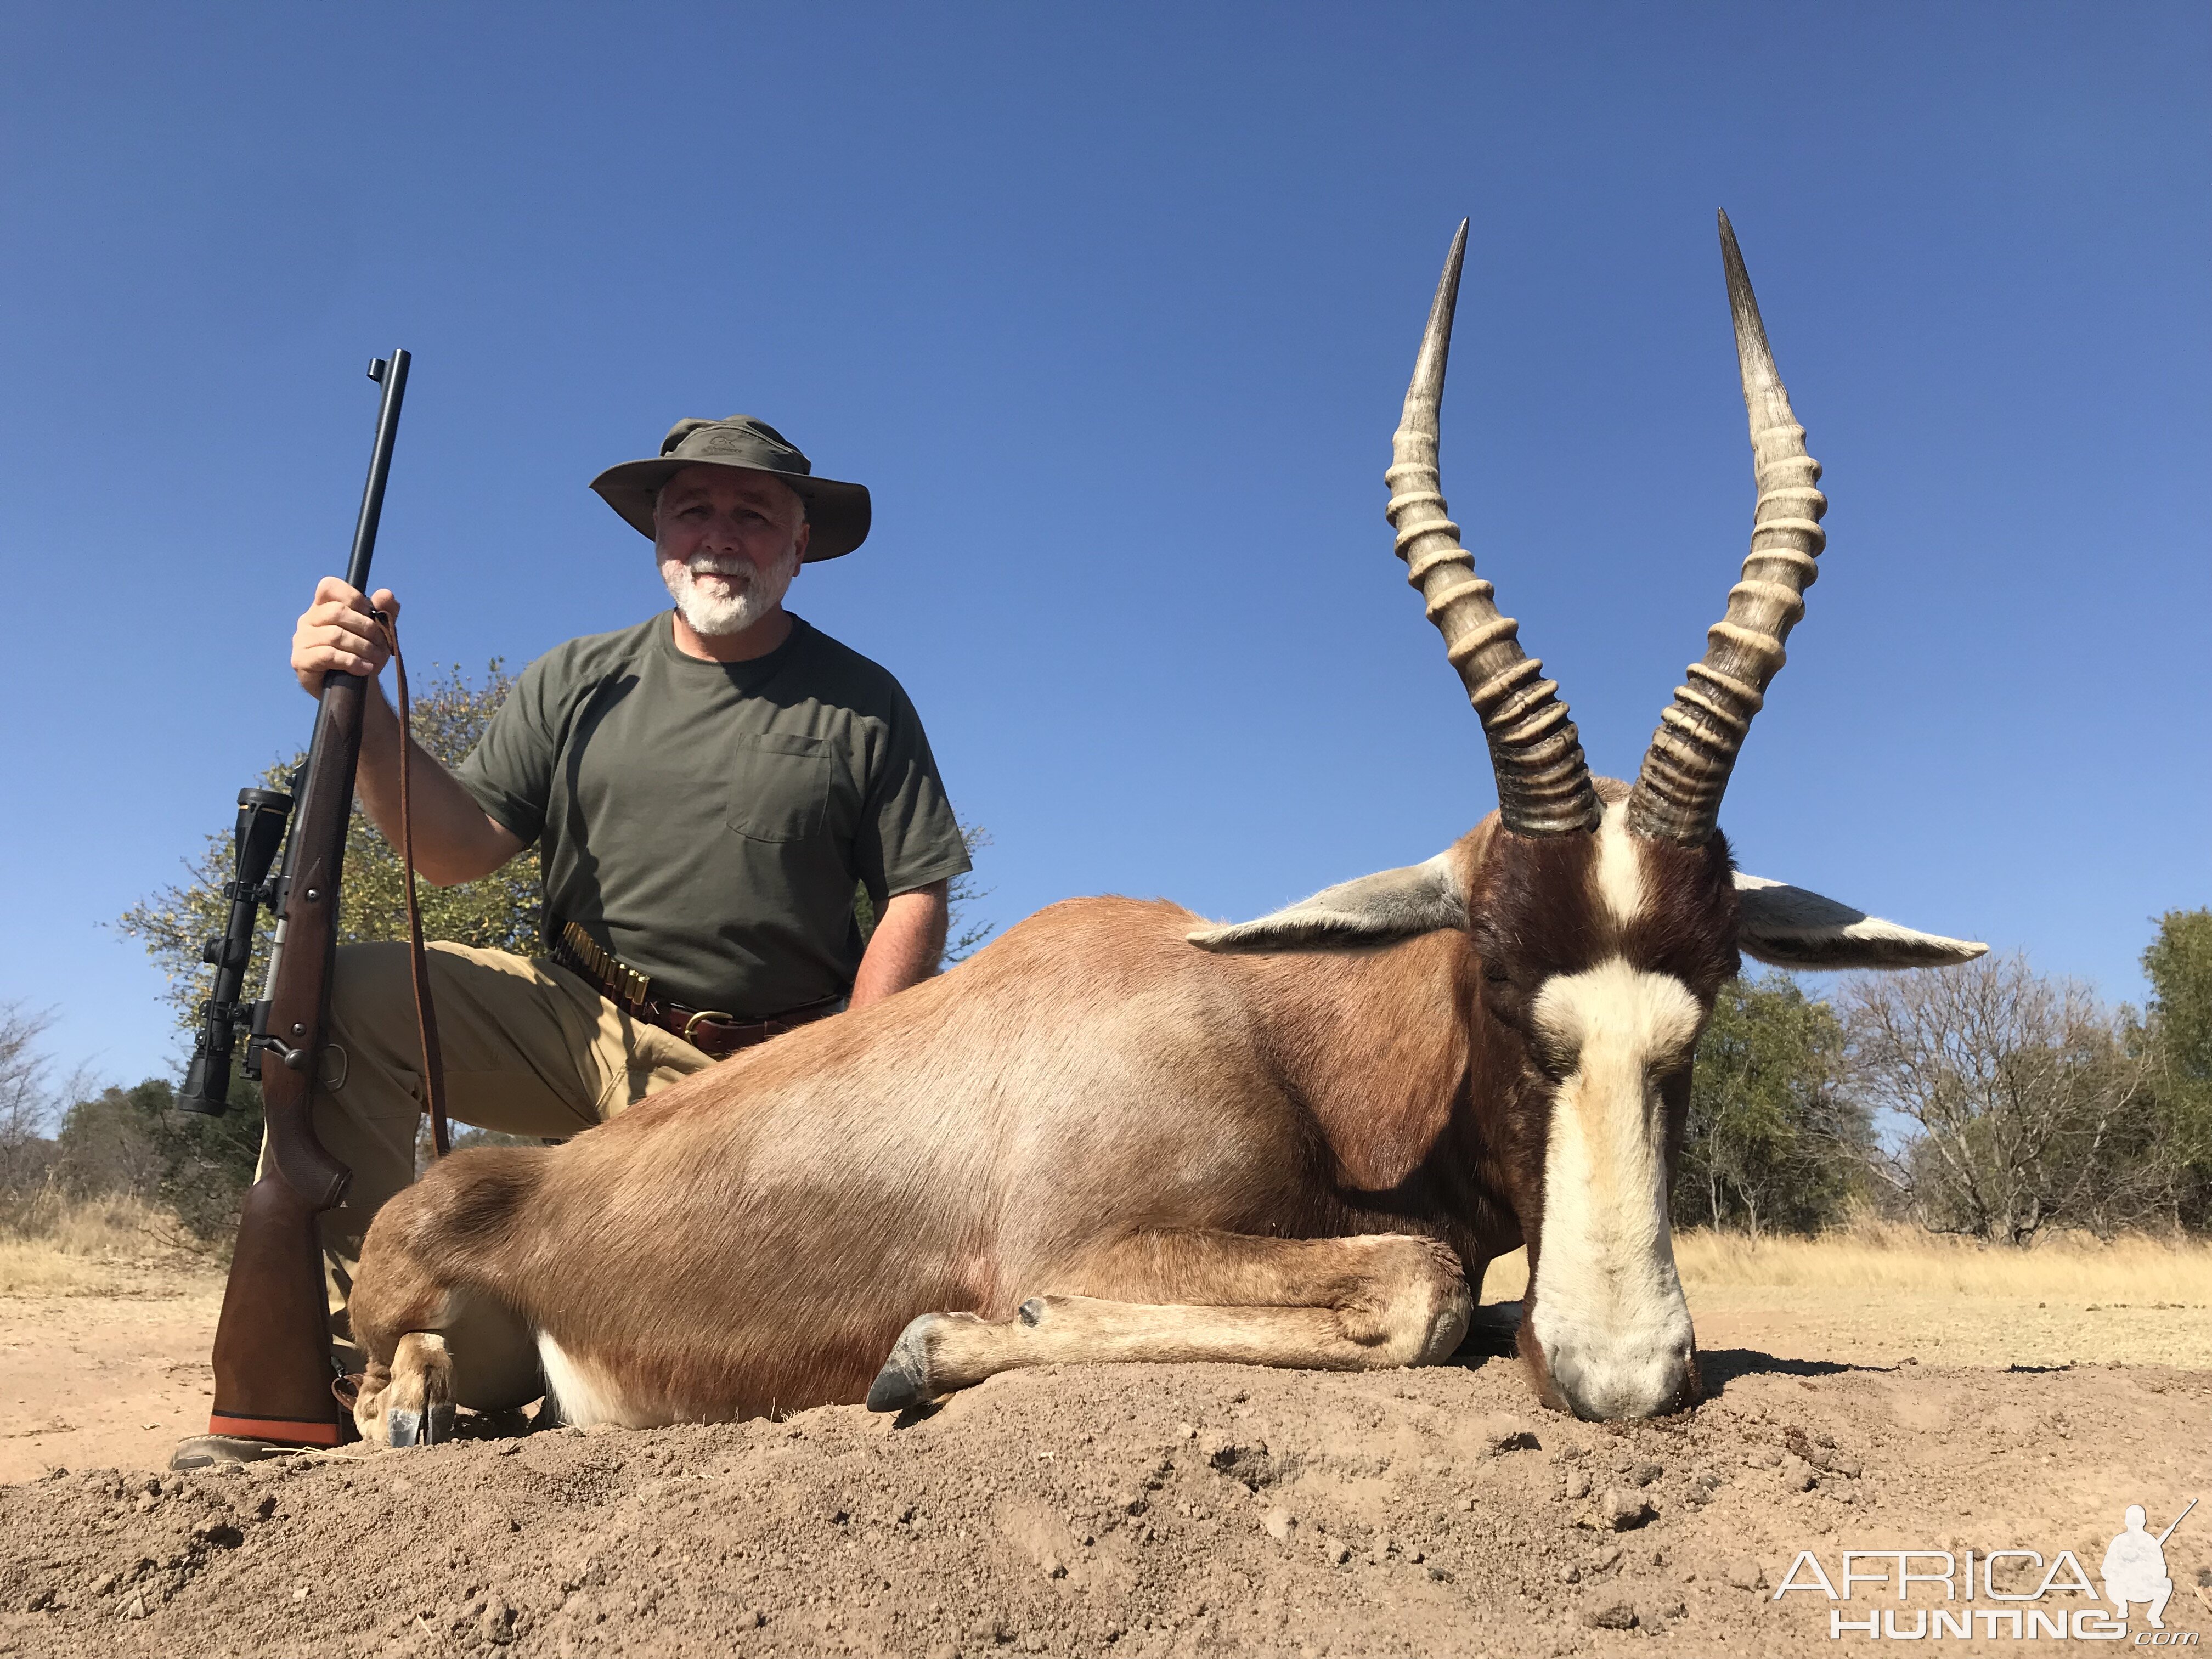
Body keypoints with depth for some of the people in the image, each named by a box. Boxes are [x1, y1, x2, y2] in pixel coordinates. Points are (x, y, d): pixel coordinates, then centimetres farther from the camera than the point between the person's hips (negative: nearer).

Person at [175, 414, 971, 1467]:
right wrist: (360, 707, -14)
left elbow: (917, 897, -1)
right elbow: (458, 849, 1)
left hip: (746, 1076, -3)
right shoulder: (578, 683, 8)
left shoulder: (861, 706, 1)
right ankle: (350, 1352, -13)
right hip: (568, 1017, 3)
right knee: (343, 997, -22)